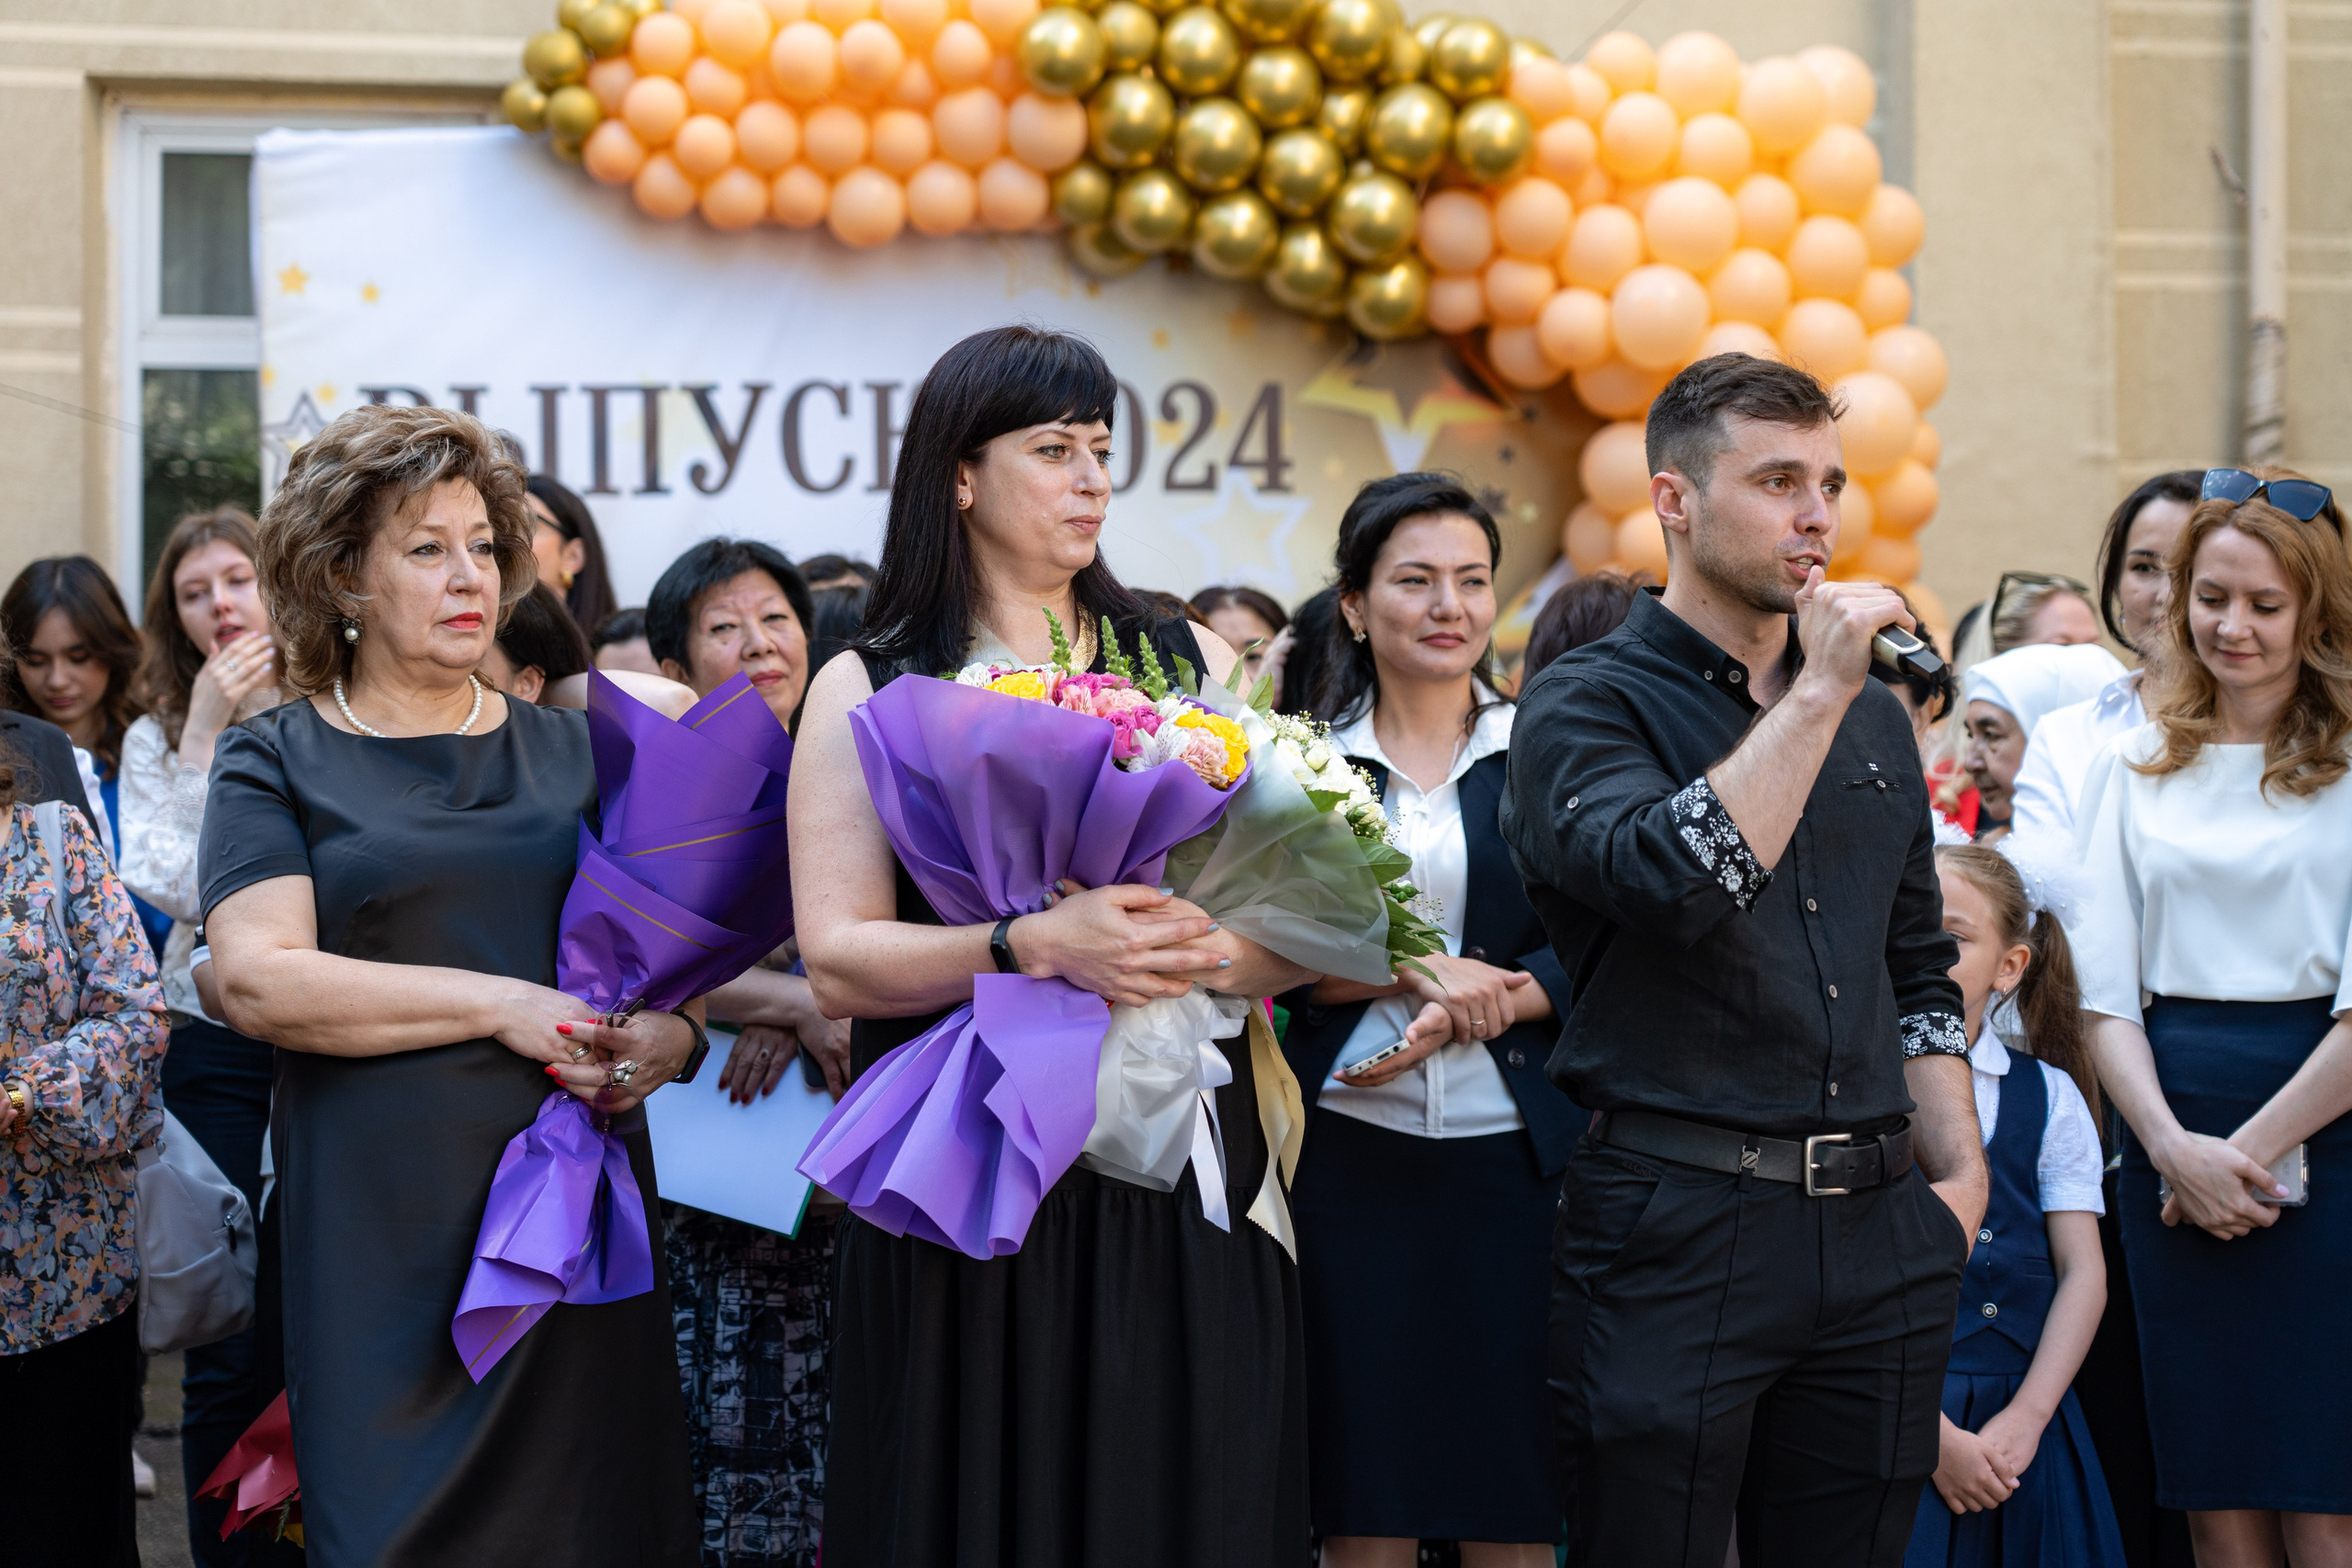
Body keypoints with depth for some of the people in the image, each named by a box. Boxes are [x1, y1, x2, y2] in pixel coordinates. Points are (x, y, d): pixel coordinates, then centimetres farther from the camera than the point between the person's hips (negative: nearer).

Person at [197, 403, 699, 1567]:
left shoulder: (572, 750, 15)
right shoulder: (277, 760, 4)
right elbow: (257, 978, -10)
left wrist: (671, 1031, -7)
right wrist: (501, 1005, -14)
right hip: (386, 1223, -3)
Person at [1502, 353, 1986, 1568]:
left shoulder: (1876, 717, 17)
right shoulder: (1583, 705, -2)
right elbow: (1672, 880, -23)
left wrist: (1959, 1174, 11)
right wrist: (1816, 696, -15)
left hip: (1878, 1233, 5)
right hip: (1678, 1225, -5)